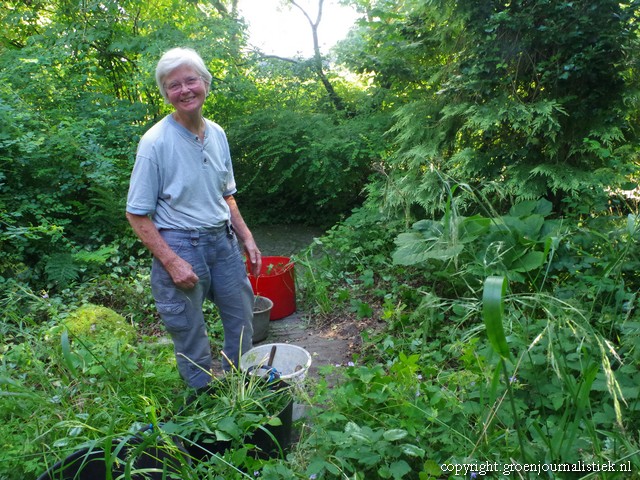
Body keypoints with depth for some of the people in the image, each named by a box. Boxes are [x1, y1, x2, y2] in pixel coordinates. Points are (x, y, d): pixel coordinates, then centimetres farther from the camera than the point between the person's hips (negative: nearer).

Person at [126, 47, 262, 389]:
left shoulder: (217, 134, 4)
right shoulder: (155, 142, -14)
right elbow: (137, 214, -12)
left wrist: (246, 238, 8)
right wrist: (171, 262, -18)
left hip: (224, 241, 6)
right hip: (180, 245, -6)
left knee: (242, 326, 17)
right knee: (192, 342, 8)